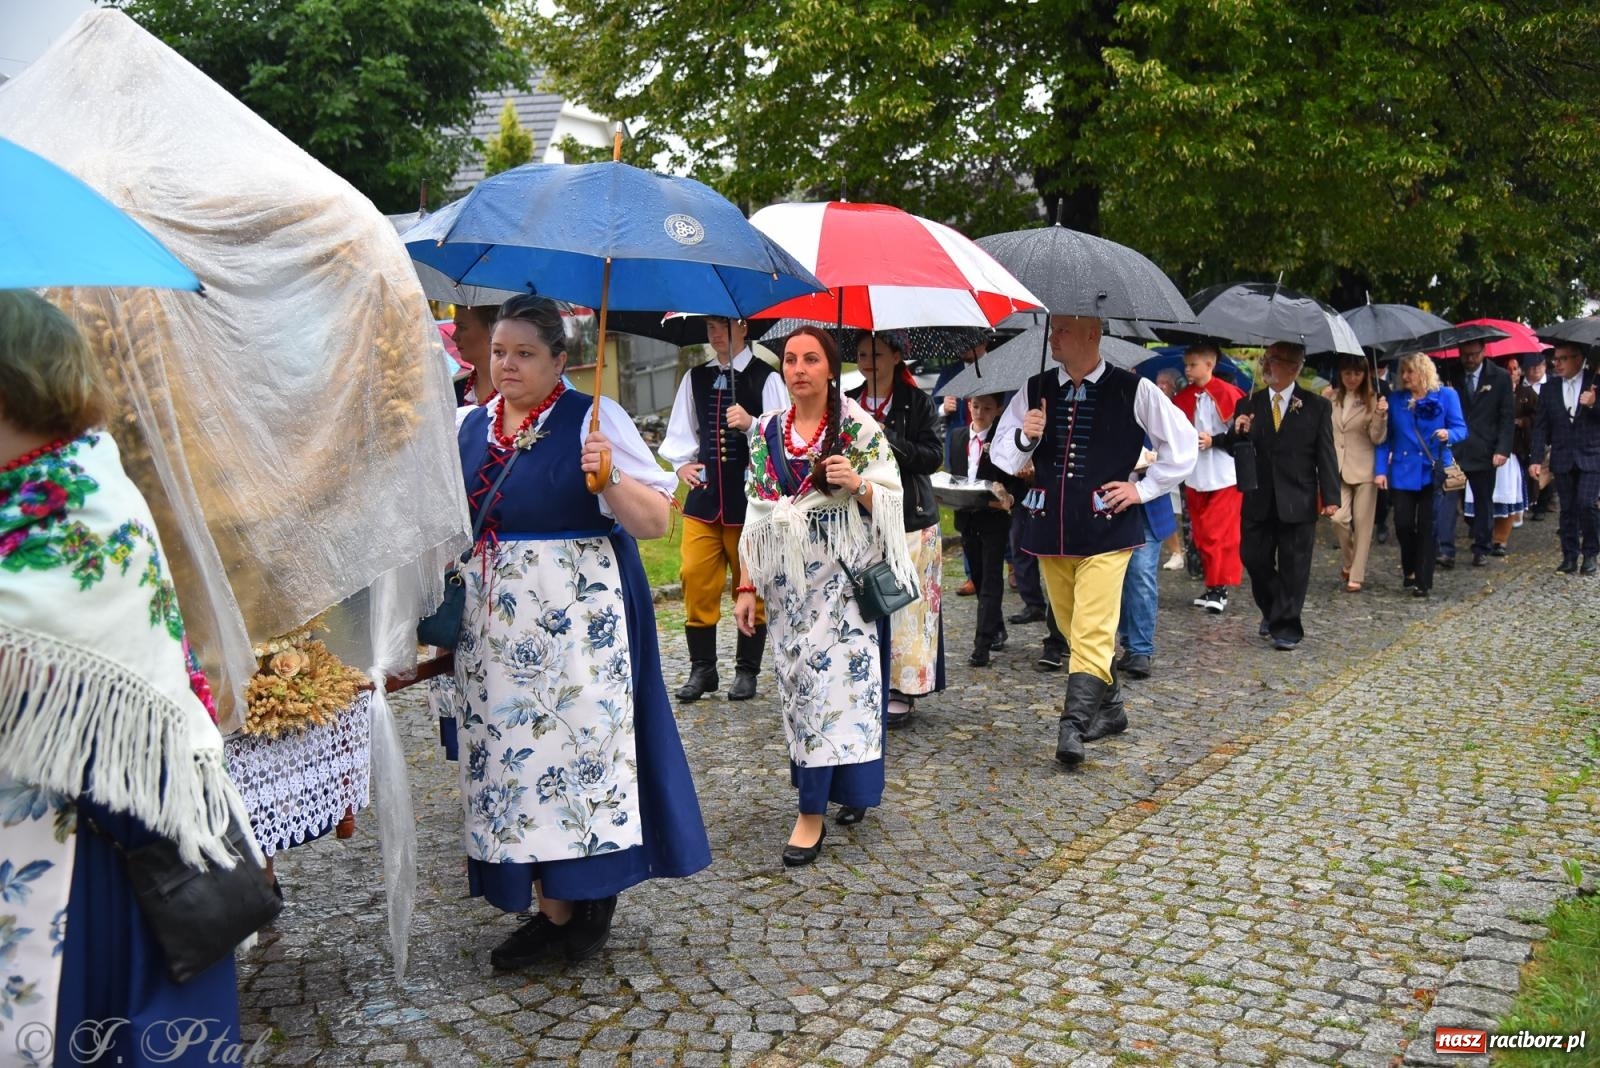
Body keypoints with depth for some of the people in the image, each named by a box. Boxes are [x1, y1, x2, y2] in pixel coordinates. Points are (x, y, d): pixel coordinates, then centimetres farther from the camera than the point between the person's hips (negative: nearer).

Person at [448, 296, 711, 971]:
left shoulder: (594, 419, -7)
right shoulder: (473, 426, 10)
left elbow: (656, 522, -12)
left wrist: (610, 477, -27)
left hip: (577, 622, -6)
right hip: (494, 626, 6)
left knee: (578, 742, -1)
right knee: (513, 752, 8)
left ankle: (591, 896, 17)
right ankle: (549, 907, 20)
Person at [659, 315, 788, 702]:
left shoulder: (766, 378, -5)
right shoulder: (694, 378, 10)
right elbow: (680, 432, 19)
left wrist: (750, 423, -25)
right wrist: (682, 463, 2)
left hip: (750, 498, -4)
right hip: (703, 496, 4)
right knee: (696, 580, 1)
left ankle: (746, 670, 18)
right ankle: (702, 668, 12)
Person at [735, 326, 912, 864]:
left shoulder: (858, 427, -3)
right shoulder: (767, 431, 8)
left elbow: (890, 502, -2)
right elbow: (756, 513, 10)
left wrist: (858, 485, -24)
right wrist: (746, 586, 7)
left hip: (843, 577, -4)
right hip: (787, 581, 4)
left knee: (831, 679, -9)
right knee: (799, 682, 6)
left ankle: (812, 811, -2)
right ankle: (847, 785, 24)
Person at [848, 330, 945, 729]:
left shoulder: (917, 402, 0)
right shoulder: (849, 404, 12)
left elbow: (933, 455, -7)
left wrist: (888, 443, -18)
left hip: (909, 519, -3)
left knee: (905, 603, -3)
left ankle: (902, 688, 6)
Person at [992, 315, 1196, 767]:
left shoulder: (1133, 391, -3)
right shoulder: (1035, 391, 5)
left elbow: (1182, 444, 6)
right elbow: (1002, 457, 7)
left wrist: (1143, 488, 0)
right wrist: (1025, 438, -14)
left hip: (1105, 528, -5)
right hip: (1051, 526, 5)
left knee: (1092, 630, -13)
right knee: (1071, 627, 13)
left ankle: (1073, 726, -14)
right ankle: (1110, 707, 30)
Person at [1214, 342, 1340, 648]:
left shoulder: (1317, 406, 1)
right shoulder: (1250, 405, 6)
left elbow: (1326, 455, 0)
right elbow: (1236, 449, 10)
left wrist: (1330, 497, -6)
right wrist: (1236, 433, -12)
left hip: (1298, 501, -2)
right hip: (1259, 499, 2)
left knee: (1293, 567, 2)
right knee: (1254, 559, 6)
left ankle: (1286, 627, 12)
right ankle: (1273, 612, 29)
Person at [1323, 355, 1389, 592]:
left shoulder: (1372, 400, -3)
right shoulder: (1330, 398, 5)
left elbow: (1378, 438, -7)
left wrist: (1380, 415, -24)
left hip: (1363, 468, -2)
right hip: (1337, 467, 2)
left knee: (1362, 524, 1)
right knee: (1339, 518, -10)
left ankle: (1356, 576, 8)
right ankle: (1348, 563, 16)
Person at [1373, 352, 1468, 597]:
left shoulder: (1446, 396, 0)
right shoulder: (1395, 400, 6)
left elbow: (1460, 428, -4)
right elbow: (1385, 438, 6)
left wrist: (1448, 434, -27)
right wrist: (1380, 470, -2)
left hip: (1433, 471, -2)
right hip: (1402, 473, 2)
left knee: (1427, 526, 1)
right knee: (1403, 524, -3)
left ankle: (1423, 580, 9)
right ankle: (1410, 569, 22)